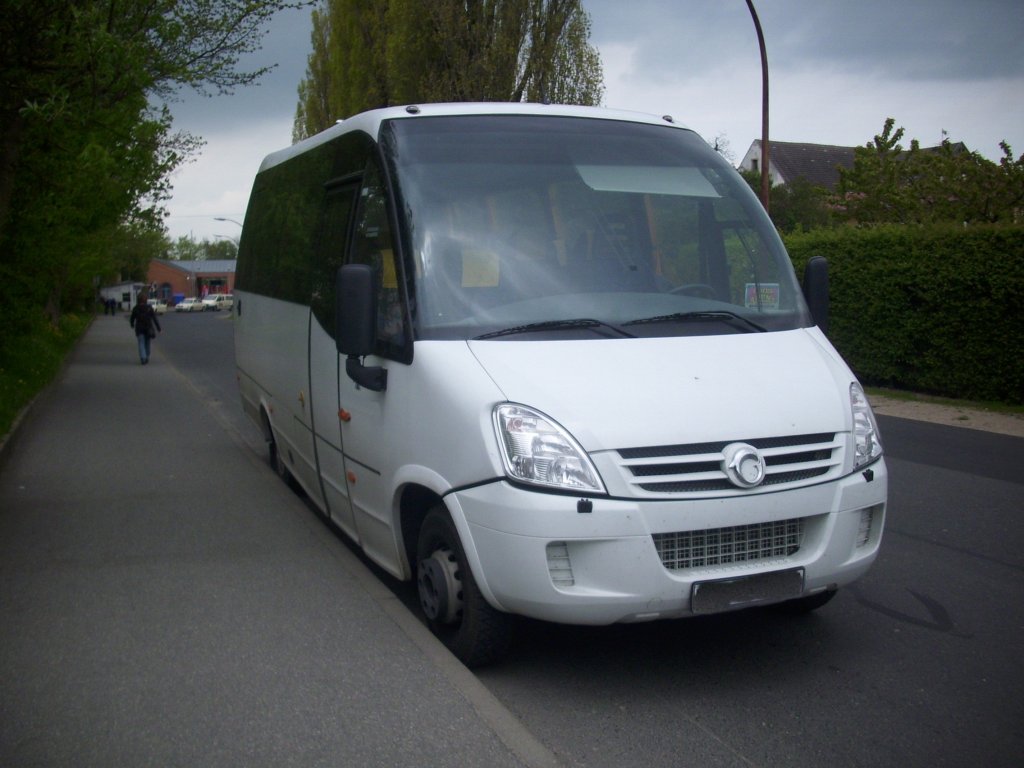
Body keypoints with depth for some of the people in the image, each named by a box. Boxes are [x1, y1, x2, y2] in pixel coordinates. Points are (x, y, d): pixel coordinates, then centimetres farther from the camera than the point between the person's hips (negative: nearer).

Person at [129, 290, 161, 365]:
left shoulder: (135, 308, -5)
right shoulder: (149, 308, -6)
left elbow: (132, 319, 4)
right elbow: (155, 319, -9)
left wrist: (132, 325, 26)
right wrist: (159, 329, -6)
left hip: (139, 329, -1)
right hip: (148, 329, 1)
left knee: (141, 344, -2)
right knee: (147, 343, 17)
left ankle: (143, 358, -22)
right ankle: (146, 358, 24)